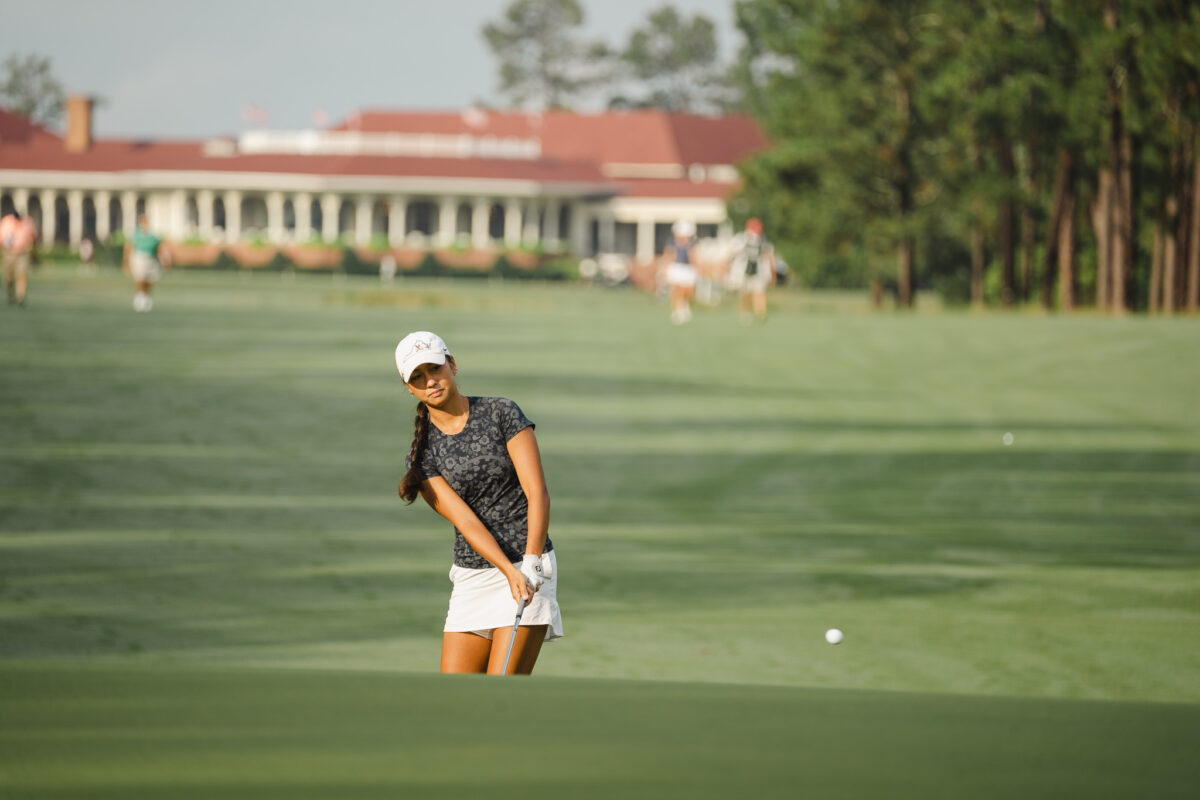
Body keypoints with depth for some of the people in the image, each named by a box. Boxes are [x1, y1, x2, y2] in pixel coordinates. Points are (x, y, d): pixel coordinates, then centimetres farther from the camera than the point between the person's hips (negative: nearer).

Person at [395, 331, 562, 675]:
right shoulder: (420, 458, 2)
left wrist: (531, 563, -22)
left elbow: (538, 493, -9)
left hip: (529, 566, -4)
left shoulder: (502, 413, -4)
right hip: (471, 577, 4)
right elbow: (465, 521, -10)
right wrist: (511, 573, -24)